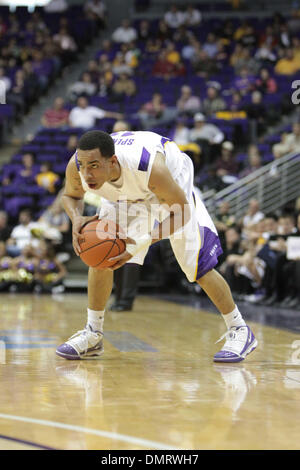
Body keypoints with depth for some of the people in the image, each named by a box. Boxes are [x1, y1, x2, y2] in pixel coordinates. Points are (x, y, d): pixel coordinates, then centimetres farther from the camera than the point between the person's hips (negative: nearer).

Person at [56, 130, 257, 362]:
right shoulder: (76, 166, -31)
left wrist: (142, 243, -40)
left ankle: (240, 331, 8)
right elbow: (71, 195, -6)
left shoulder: (149, 166, -44)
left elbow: (181, 212, -29)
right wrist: (76, 219, -29)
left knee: (197, 265, -9)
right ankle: (93, 335, 8)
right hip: (128, 192, 4)